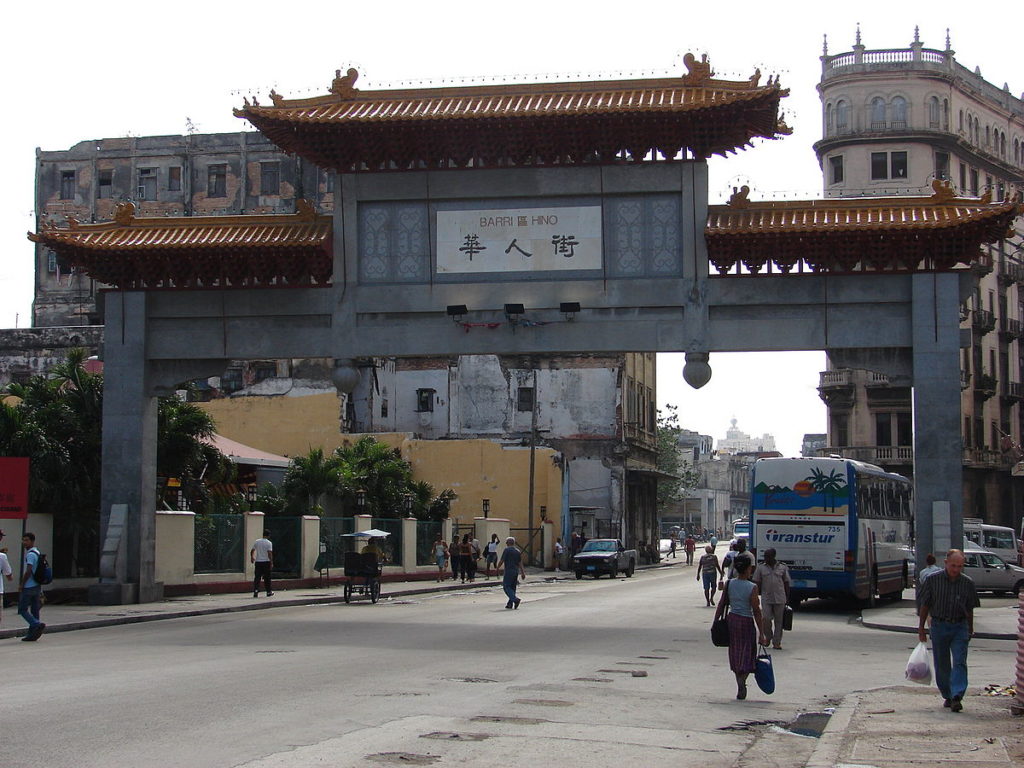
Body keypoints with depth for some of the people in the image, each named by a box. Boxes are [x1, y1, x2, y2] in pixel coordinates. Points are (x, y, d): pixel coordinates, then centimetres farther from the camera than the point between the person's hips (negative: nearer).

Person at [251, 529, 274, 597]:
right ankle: (269, 592, 15)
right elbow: (269, 553, -15)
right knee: (267, 578, 7)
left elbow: (252, 551, 11)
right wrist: (271, 563, -12)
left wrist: (252, 557, 28)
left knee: (257, 577, 1)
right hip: (266, 562, -3)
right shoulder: (269, 543, -8)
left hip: (258, 562, 3)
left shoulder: (256, 541, 5)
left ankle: (255, 591, -12)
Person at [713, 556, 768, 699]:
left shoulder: (729, 584, -1)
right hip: (746, 622, -4)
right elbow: (756, 611, -12)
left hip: (732, 620, 4)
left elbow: (721, 604, 2)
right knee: (747, 655, 6)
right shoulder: (752, 588, -13)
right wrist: (761, 634, -7)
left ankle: (740, 685, 22)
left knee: (735, 654, 16)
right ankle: (741, 682, -14)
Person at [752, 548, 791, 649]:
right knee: (766, 619, -10)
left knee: (778, 621, 3)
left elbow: (786, 584, 10)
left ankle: (777, 642, 10)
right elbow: (757, 584, 6)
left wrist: (787, 599, 6)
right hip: (766, 599, -1)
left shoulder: (782, 567, 6)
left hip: (780, 599, 1)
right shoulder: (761, 568, 4)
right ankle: (769, 637, 16)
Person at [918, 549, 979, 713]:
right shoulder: (933, 580, -3)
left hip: (960, 627, 0)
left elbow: (970, 608, 12)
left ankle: (957, 696, -19)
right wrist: (921, 627, 4)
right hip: (939, 626, 0)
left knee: (959, 662, -13)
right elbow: (925, 605, 4)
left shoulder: (968, 583, 1)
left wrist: (970, 629, 17)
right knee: (942, 665, 6)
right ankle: (947, 696, 21)